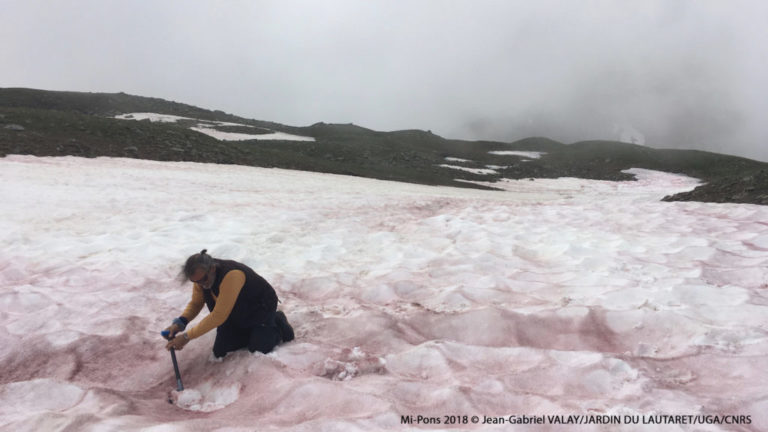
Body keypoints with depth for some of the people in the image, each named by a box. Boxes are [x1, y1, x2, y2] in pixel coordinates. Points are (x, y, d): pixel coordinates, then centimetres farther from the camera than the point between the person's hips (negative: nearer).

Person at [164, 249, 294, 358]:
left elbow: (218, 316, -38)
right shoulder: (200, 275, -17)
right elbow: (196, 303, -3)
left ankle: (278, 322, 13)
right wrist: (180, 322, -23)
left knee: (258, 350, -14)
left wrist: (187, 336, -35)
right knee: (220, 351, 0)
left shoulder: (232, 275, -41)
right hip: (235, 316, 7)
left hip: (261, 308, -7)